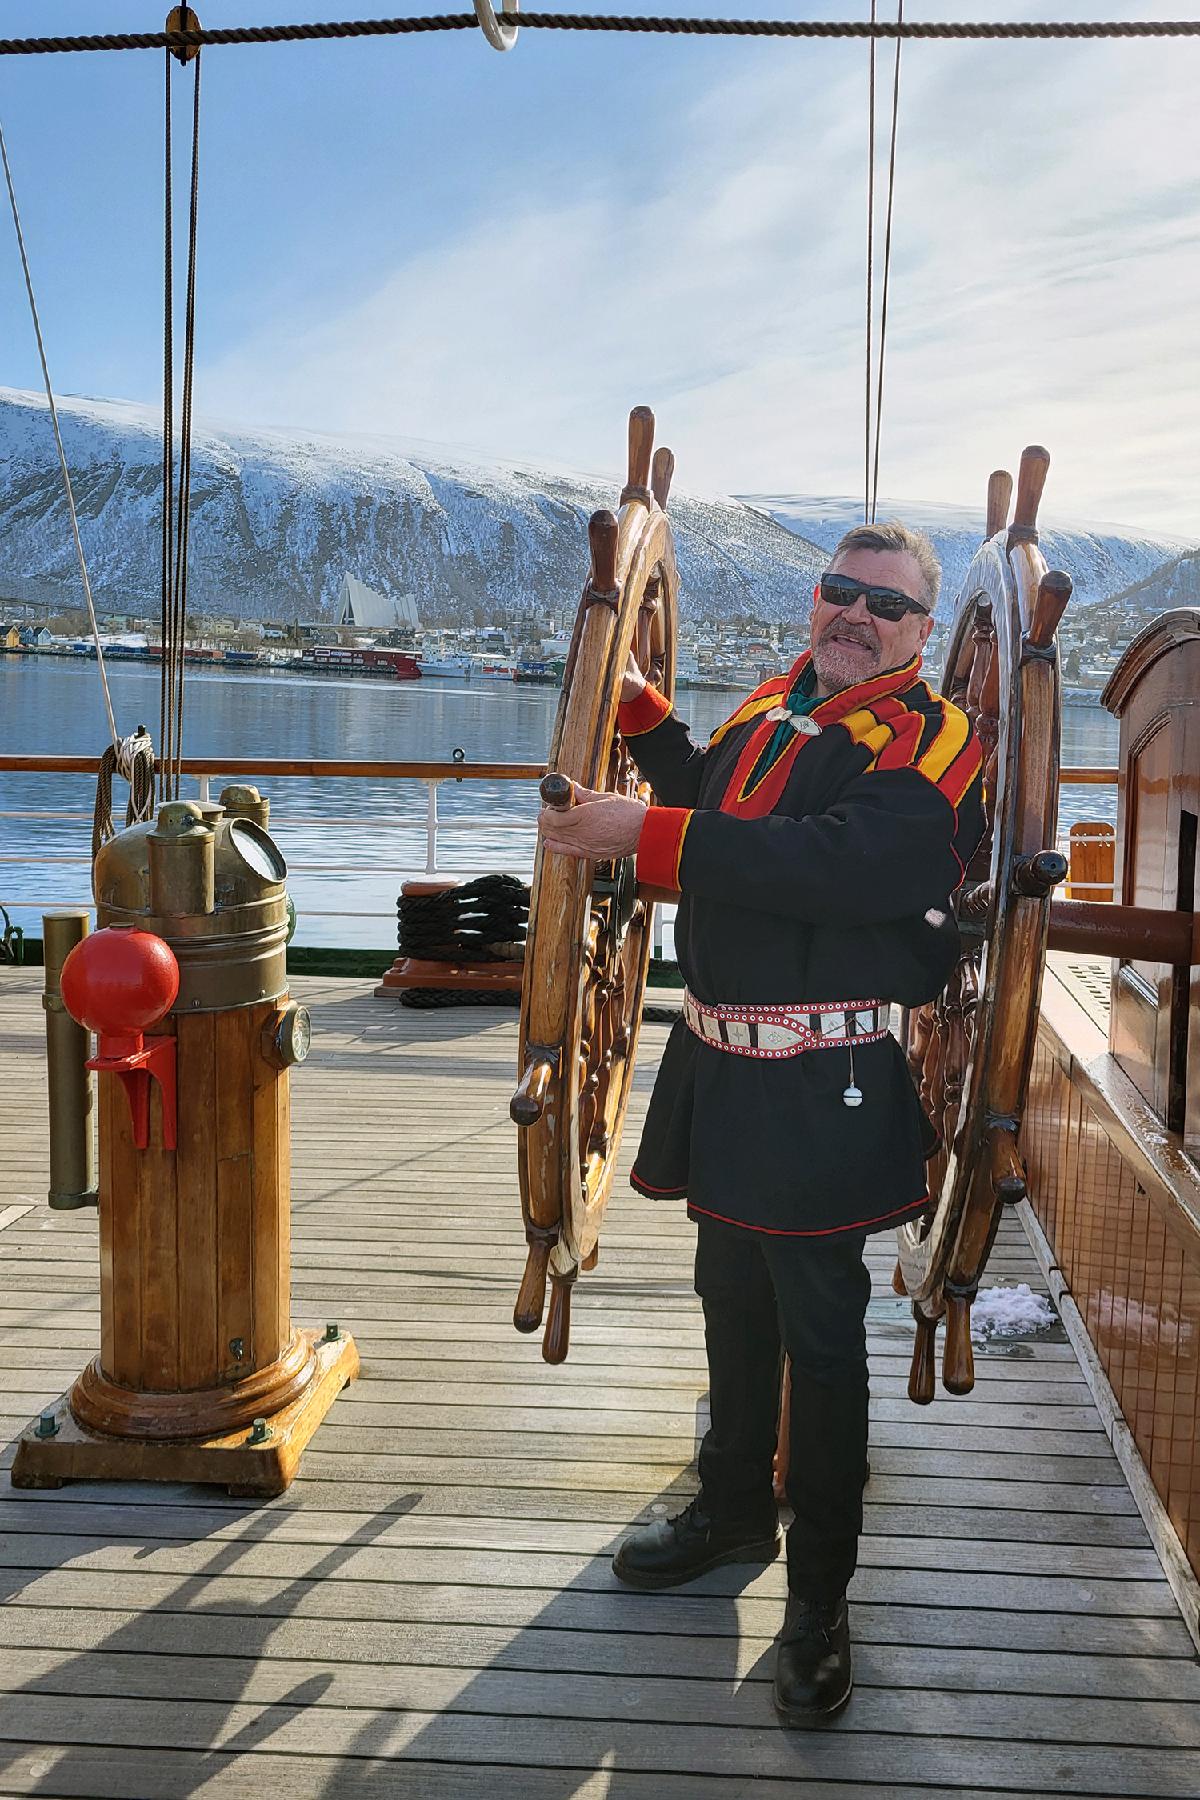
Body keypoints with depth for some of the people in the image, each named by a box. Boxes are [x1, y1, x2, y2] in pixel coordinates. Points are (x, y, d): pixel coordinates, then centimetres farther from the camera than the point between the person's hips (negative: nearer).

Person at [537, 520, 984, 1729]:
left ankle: (818, 1600, 18)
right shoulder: (778, 700, 12)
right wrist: (636, 705, 21)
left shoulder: (933, 741, -12)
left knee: (820, 1333, 2)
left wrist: (644, 837, -33)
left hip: (831, 1089, -7)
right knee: (734, 1299, 21)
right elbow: (718, 805, 32)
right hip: (724, 1067, 8)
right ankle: (735, 1507, 43)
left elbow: (834, 861, -30)